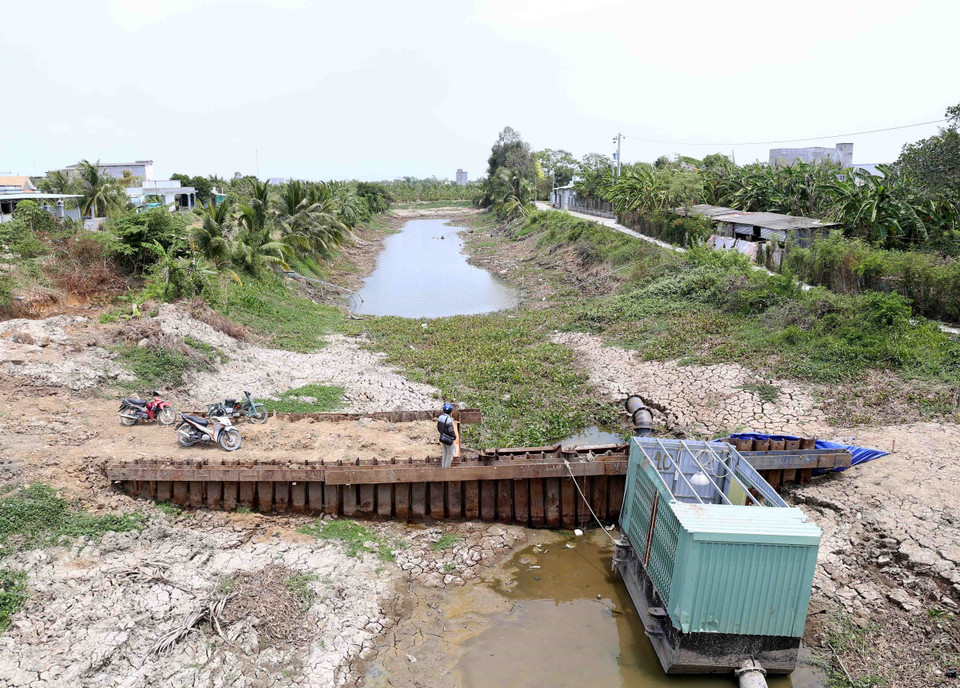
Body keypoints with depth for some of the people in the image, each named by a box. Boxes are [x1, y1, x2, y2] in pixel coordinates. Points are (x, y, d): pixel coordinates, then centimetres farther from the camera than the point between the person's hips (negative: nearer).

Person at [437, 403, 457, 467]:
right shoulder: (449, 420, -27)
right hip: (449, 439, -7)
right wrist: (455, 436, -5)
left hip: (442, 438, 7)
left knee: (445, 452, 22)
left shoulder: (440, 417, -3)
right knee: (450, 454, 9)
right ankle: (447, 467, 15)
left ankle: (443, 467, 30)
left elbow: (438, 428, 7)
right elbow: (451, 431, -24)